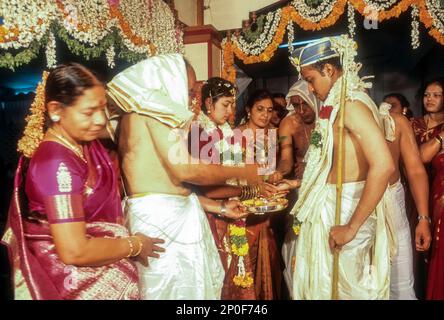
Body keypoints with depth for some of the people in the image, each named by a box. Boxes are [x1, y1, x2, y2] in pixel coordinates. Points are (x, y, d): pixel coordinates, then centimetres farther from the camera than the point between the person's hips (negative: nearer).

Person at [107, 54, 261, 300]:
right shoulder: (153, 109, -7)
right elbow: (184, 170, -17)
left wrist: (219, 207, 18)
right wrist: (244, 172, -5)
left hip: (173, 215, 9)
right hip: (160, 216, -9)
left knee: (193, 284, 15)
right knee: (176, 289, 1)